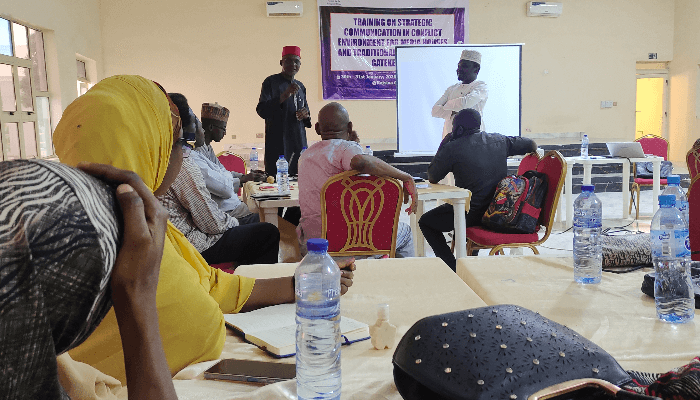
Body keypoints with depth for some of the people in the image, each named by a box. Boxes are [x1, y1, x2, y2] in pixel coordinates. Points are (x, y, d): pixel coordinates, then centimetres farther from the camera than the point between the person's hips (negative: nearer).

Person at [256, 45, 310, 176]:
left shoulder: (300, 87, 18)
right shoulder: (271, 82, 0)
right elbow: (261, 110, -12)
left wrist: (306, 116, -1)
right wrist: (285, 96, -22)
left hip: (299, 142, 5)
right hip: (277, 142, -5)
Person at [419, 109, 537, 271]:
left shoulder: (452, 148, -11)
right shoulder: (499, 140, 4)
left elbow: (432, 178, 1)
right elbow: (532, 145, 17)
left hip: (473, 214, -6)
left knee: (425, 222, 15)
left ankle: (453, 268, 6)